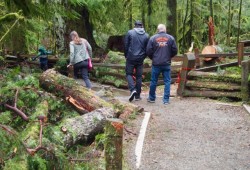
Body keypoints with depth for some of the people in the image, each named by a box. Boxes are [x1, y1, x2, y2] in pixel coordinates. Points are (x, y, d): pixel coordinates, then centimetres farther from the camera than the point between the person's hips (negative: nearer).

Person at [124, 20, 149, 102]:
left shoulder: (130, 32, -3)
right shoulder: (146, 35, 5)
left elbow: (126, 46, -2)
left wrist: (126, 56, 10)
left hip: (131, 58, -2)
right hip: (140, 59, 3)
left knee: (129, 74, 8)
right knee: (139, 76, 8)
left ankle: (132, 89, -15)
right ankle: (137, 95, 11)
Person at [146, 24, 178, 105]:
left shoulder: (153, 38, -2)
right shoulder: (170, 38, 1)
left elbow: (148, 51, -3)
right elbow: (175, 51, 2)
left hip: (156, 64, 0)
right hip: (167, 64, 1)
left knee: (153, 81, 11)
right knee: (167, 81, 6)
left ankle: (152, 98, 23)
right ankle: (166, 100, 5)